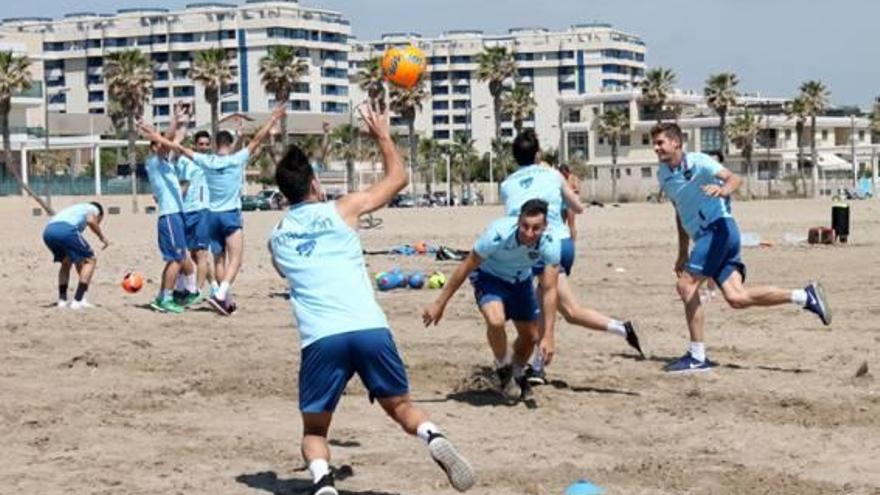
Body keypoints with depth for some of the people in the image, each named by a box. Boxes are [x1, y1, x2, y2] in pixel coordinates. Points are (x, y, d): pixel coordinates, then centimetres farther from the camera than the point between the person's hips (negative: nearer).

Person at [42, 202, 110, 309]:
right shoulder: (94, 208, 25)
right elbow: (90, 221, -2)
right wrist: (102, 236, 14)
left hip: (48, 231, 7)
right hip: (66, 229, -7)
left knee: (66, 262, 31)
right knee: (90, 260, 7)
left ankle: (62, 300, 23)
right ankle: (78, 300, -1)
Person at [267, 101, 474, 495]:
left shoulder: (276, 238, 19)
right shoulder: (341, 210, 11)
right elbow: (397, 178, 23)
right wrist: (382, 135, 35)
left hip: (320, 338, 1)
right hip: (370, 329, 0)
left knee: (314, 428, 14)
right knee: (401, 406, 17)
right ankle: (435, 441, -14)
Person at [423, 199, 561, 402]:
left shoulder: (550, 243, -30)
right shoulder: (498, 234, -38)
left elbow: (550, 290, -27)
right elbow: (466, 267, -25)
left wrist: (548, 336, -31)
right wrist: (439, 304, -20)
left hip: (520, 280, 4)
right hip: (488, 277, -4)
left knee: (530, 337, 8)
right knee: (496, 320, -31)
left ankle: (517, 374, 41)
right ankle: (503, 369, -2)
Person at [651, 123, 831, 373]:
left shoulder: (698, 162, -7)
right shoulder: (663, 175, 16)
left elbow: (734, 178, -20)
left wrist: (723, 190, -43)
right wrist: (683, 253, 27)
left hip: (719, 228, -8)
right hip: (705, 237, 8)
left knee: (686, 285, -15)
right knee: (736, 297, -7)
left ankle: (697, 356, -11)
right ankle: (805, 296, 0)